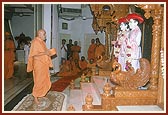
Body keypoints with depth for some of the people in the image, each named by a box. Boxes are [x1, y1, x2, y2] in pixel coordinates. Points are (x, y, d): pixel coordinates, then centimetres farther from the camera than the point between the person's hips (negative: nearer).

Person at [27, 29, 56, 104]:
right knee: (39, 81, -2)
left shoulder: (42, 42, 12)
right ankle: (35, 97, 11)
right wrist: (45, 53, -25)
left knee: (45, 80, 16)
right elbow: (34, 54, -23)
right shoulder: (35, 42, -16)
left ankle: (41, 94, 32)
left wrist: (48, 52, 7)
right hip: (38, 65, -9)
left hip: (44, 64, 9)